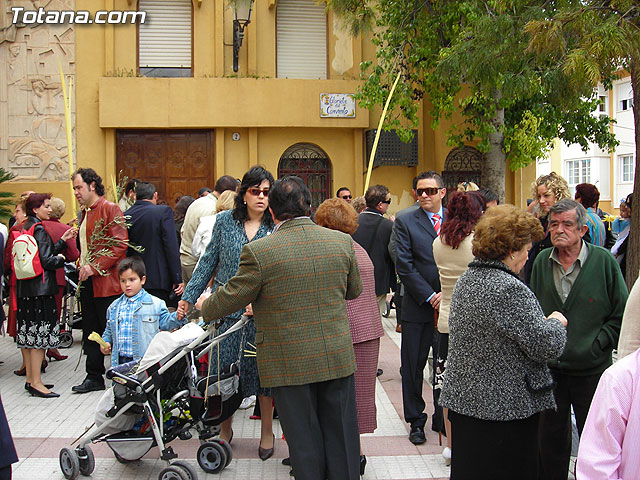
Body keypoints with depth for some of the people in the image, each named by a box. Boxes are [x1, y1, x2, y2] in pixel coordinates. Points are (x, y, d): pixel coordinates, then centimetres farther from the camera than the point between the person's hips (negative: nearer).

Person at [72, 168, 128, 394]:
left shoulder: (110, 209, -10)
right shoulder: (85, 212, 17)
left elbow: (120, 245, -18)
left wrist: (94, 267, -20)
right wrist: (81, 265, 11)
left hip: (107, 282, -8)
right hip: (87, 282, 9)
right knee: (91, 332, 13)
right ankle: (94, 377, 22)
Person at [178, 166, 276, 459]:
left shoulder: (277, 227, -2)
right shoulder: (225, 221, 4)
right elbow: (209, 261, 9)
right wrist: (189, 295, 6)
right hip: (226, 310, 2)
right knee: (225, 369, 8)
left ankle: (267, 431, 26)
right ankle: (225, 429, 28)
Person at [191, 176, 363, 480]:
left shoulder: (259, 252, -16)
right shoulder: (342, 242, -3)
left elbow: (231, 298, -5)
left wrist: (205, 307, 16)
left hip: (290, 364, -3)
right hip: (338, 358, 4)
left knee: (304, 441, 11)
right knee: (341, 434, 16)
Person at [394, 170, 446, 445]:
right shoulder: (406, 222, 0)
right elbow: (404, 266, -6)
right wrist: (430, 296, -11)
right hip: (418, 306, -1)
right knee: (413, 366, 5)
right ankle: (416, 421, 19)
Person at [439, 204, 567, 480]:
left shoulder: (465, 281, 6)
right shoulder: (511, 290, -21)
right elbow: (546, 346, -19)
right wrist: (556, 323, 2)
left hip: (463, 398, 8)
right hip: (507, 405, -8)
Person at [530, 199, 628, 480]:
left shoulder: (603, 261, -7)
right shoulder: (542, 262, 2)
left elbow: (621, 315, -3)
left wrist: (595, 345, -10)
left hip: (591, 370, -2)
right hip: (549, 369, 3)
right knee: (551, 439, 14)